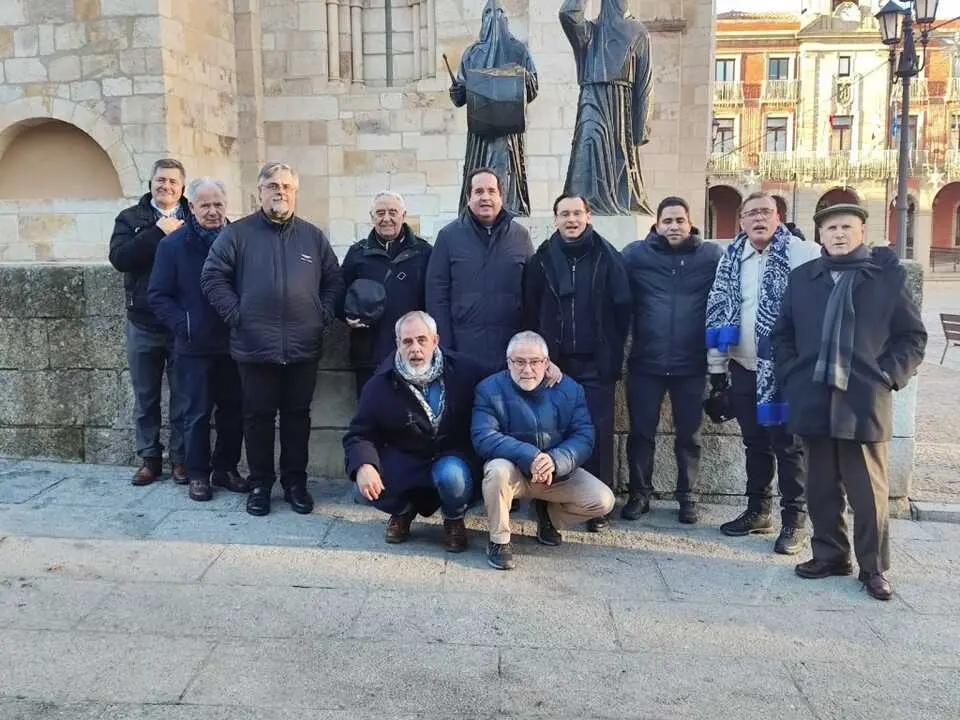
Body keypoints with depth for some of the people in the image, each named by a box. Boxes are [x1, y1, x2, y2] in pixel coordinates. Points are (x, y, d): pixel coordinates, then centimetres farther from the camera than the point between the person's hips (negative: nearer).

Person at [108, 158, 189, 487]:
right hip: (142, 324, 2)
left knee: (183, 396, 7)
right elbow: (119, 257, -12)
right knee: (145, 397, 12)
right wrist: (158, 233, -16)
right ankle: (149, 458, 24)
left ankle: (180, 459, 19)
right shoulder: (131, 218, 5)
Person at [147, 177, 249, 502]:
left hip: (233, 343, 2)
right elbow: (158, 295, -1)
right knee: (198, 413, 6)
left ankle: (226, 468, 25)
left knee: (233, 410, 10)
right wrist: (183, 325, -13)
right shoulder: (173, 244, -2)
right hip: (194, 346, -2)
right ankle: (197, 474, 18)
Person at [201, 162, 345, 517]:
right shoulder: (237, 233, 2)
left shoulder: (313, 236, 10)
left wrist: (323, 314, 2)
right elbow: (213, 277, 1)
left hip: (303, 349, 2)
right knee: (258, 417, 7)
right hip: (255, 348, -2)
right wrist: (236, 314, -6)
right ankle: (260, 484, 21)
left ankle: (295, 482, 23)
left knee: (297, 416, 10)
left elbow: (334, 281, 14)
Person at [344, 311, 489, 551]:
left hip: (452, 456, -1)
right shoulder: (380, 384, -7)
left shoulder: (464, 370, -8)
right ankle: (403, 511, 13)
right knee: (367, 487, -25)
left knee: (452, 477, -36)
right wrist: (363, 466, -26)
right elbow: (359, 434, -5)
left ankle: (454, 520, 3)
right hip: (402, 460, 1)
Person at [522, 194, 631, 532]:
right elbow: (530, 311, 6)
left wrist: (613, 354, -4)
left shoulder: (608, 257, 0)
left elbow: (622, 308, -1)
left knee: (598, 433, -1)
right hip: (553, 362, 2)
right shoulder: (542, 259, 5)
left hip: (596, 364, -1)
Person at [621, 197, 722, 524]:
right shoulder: (636, 254, 0)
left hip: (691, 365, 0)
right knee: (641, 432, 9)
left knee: (689, 435, 12)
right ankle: (639, 494, 24)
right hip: (646, 363, 0)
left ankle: (687, 497, 25)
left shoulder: (711, 256, 0)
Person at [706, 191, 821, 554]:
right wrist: (716, 364, 7)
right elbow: (717, 309, 9)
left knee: (788, 445, 3)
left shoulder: (801, 253, -9)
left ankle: (794, 519, 16)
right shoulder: (731, 258, 6)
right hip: (743, 367, 5)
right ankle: (757, 510, 29)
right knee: (755, 442, 16)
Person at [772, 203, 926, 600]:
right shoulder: (803, 278, 11)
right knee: (821, 486, 11)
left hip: (864, 402, -3)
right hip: (814, 401, 3)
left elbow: (912, 335, 5)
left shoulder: (888, 274, 3)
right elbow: (783, 333, 16)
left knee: (869, 490, 3)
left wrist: (888, 378, -6)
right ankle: (830, 554, 26)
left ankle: (874, 566, 17)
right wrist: (792, 377, 4)